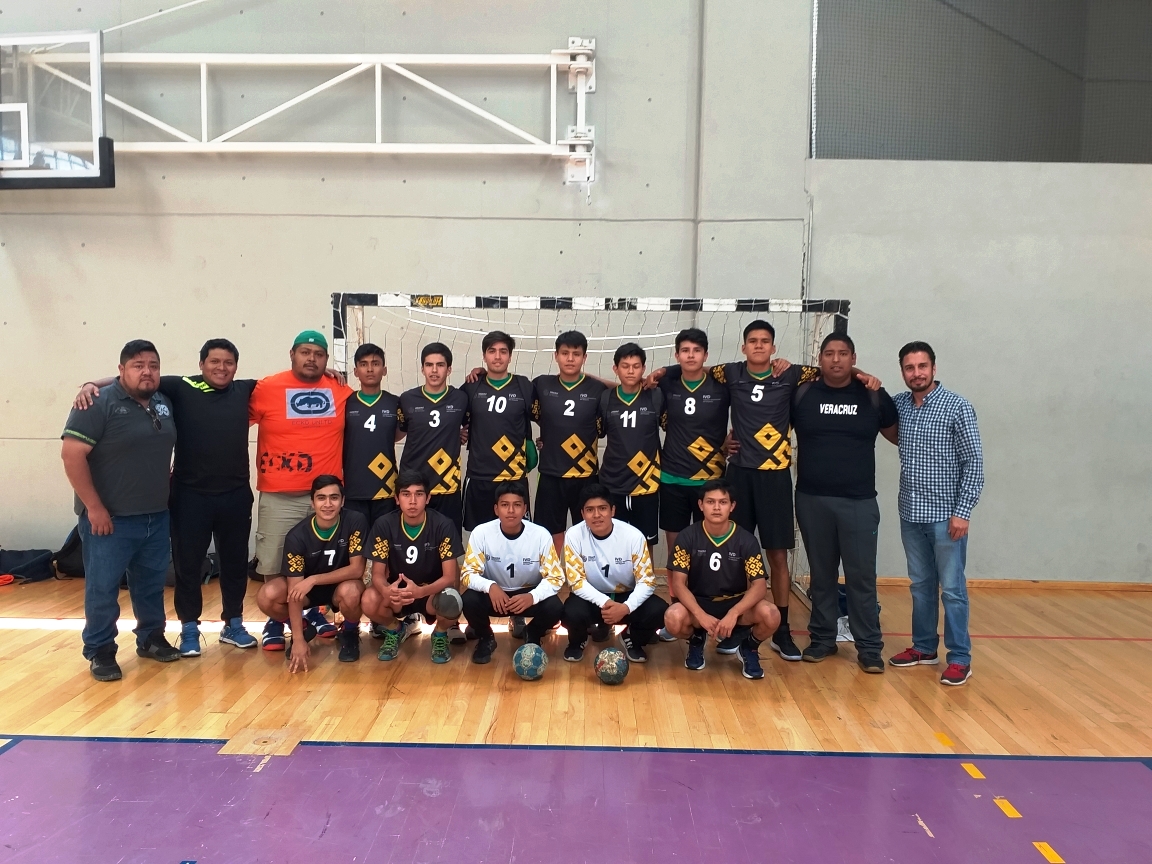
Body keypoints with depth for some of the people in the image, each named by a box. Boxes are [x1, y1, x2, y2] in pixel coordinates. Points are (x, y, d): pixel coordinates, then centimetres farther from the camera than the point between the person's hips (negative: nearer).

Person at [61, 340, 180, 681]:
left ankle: (151, 638, 31)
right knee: (103, 586, 3)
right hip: (109, 517, -6)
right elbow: (72, 455, -17)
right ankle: (100, 651, 16)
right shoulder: (99, 403, -13)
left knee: (152, 583, 16)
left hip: (156, 516, 6)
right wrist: (94, 507, -18)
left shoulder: (164, 404, 7)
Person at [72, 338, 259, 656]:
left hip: (236, 495, 2)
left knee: (235, 563, 13)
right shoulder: (181, 388, -2)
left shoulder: (246, 390, 6)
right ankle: (189, 630, 22)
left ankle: (233, 624, 29)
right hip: (190, 495, -2)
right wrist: (94, 384, -19)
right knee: (188, 564, 6)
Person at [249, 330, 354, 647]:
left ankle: (313, 611, 35)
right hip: (279, 496, -2)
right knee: (274, 564, 4)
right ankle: (275, 621, 22)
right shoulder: (266, 388, -4)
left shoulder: (342, 390, 3)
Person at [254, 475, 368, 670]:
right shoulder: (297, 535, -23)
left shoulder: (355, 522, -23)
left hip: (341, 584, -1)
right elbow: (295, 589, -24)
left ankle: (350, 633, -2)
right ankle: (302, 627, 5)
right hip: (307, 587, 1)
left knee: (350, 592, -37)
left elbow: (357, 569, -23)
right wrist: (298, 640, -30)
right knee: (266, 596, -27)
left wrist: (313, 579, -34)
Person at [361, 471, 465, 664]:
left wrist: (421, 591, -40)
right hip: (397, 591, 2)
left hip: (432, 592, -2)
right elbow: (378, 574, -12)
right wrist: (387, 590, -38)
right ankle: (395, 630, 6)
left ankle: (440, 635, 2)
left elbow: (450, 576, -20)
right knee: (369, 602, -32)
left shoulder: (443, 525, -18)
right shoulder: (384, 525, -13)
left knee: (451, 603, -37)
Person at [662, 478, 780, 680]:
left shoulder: (746, 540, -12)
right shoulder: (687, 537, -12)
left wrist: (733, 614, -35)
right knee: (673, 618, -34)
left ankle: (749, 647, 6)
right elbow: (679, 583, -15)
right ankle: (696, 640, 5)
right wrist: (701, 615, -31)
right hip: (698, 602, 0)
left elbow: (759, 586, -18)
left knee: (770, 615, -31)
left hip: (736, 603, 0)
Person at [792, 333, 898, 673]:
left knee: (862, 576, 1)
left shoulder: (873, 396, 2)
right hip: (812, 500, 1)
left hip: (859, 502, -1)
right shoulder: (802, 394, 2)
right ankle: (822, 638, 24)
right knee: (821, 574, 12)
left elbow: (898, 434, 13)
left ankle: (869, 647, 12)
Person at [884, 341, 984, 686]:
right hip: (910, 515, 5)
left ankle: (960, 657, 11)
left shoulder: (957, 406, -8)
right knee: (920, 585, 15)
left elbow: (974, 462, -9)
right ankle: (924, 647, 26)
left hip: (945, 516, -5)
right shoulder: (898, 404, 5)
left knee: (952, 588, 1)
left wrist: (963, 512, -15)